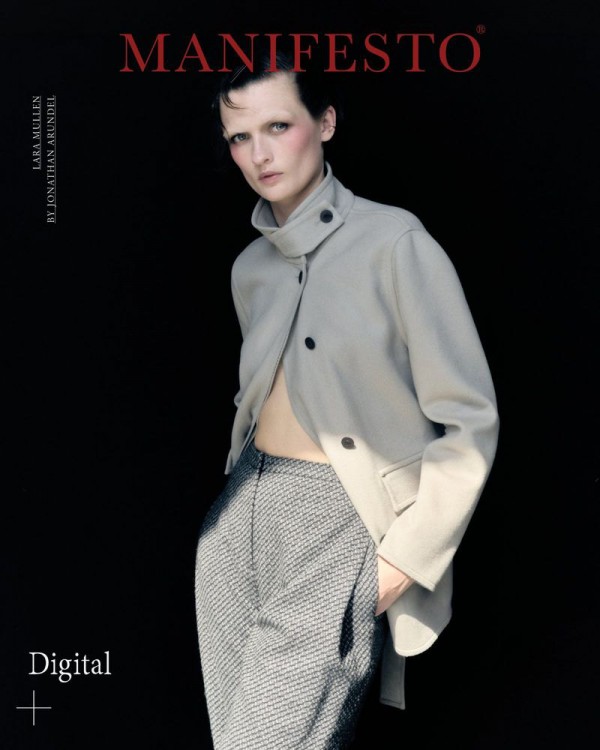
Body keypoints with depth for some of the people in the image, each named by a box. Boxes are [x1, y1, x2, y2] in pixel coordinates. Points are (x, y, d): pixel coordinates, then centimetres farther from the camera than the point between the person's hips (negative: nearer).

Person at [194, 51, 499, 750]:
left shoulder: (393, 240, -10)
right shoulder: (249, 267, 9)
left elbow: (469, 422, -10)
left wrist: (403, 557, -12)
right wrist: (239, 496, 13)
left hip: (336, 533, -6)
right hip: (239, 526, 6)